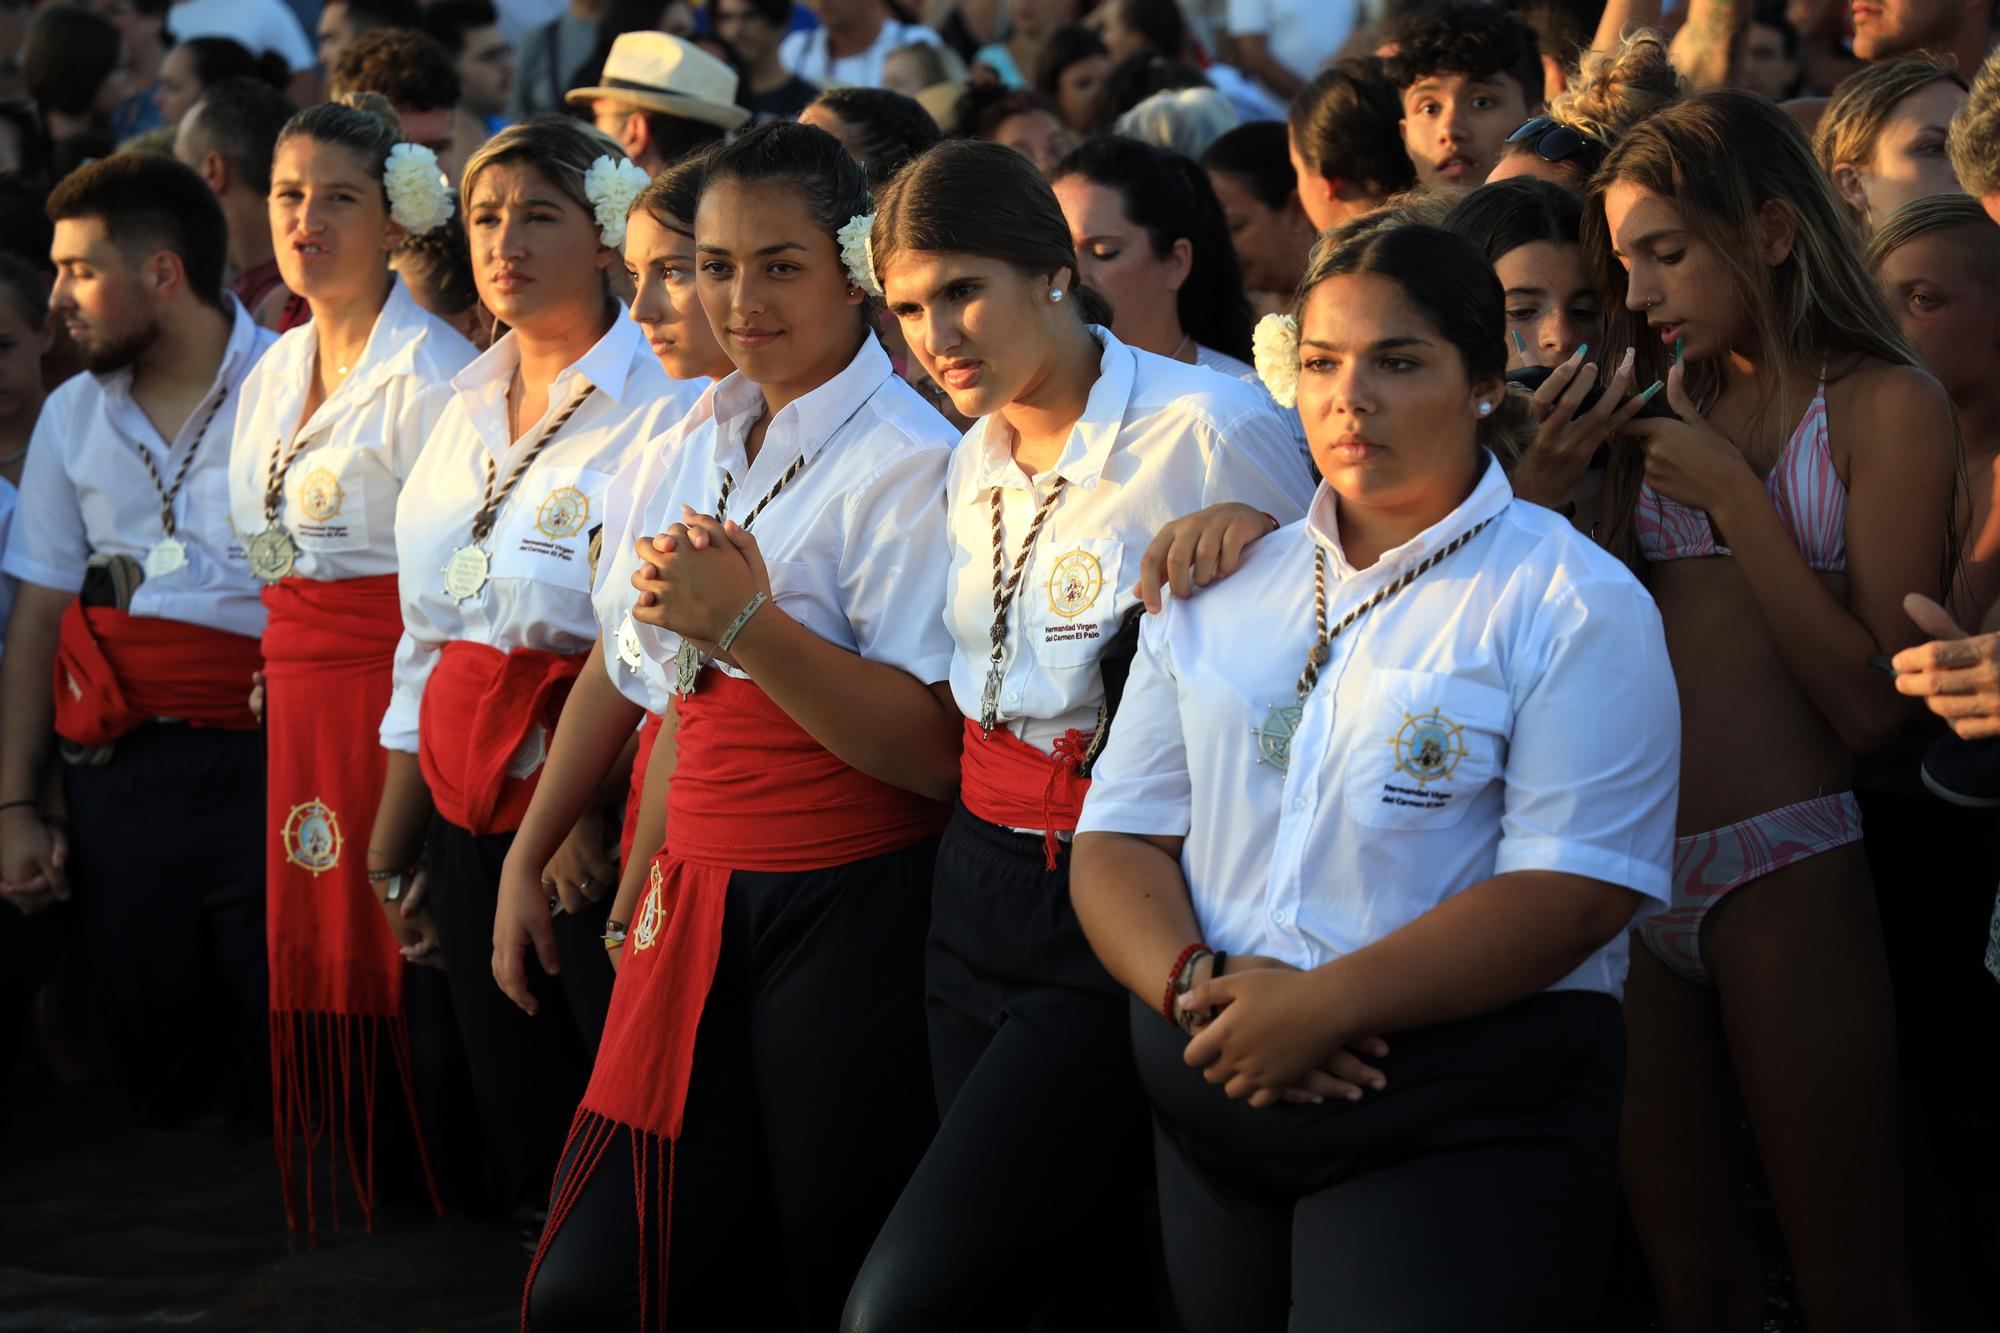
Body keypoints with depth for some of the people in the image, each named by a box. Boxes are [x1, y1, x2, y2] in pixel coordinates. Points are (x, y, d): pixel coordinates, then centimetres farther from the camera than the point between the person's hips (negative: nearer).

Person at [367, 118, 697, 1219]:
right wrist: (390, 843, 17)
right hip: (467, 811, 7)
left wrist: (586, 814, -20)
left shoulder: (661, 408, -10)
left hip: (597, 813, -7)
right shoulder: (467, 410, 14)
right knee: (514, 1119, 12)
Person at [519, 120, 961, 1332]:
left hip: (849, 914, -7)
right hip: (703, 909, 7)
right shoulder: (694, 451, 13)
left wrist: (746, 621, -22)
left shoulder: (908, 460, -10)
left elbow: (932, 753, -17)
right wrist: (650, 882, 17)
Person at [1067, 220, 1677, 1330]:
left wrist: (1324, 1003, -21)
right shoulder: (1215, 590, 12)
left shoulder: (1577, 604, -4)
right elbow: (1119, 837, 7)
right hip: (1204, 1094, 5)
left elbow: (1573, 892, -14)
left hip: (1457, 1122, -5)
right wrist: (1197, 985, -14)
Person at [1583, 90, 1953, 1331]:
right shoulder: (1668, 400, 12)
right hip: (1633, 865, 5)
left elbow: (1874, 701, -11)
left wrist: (1733, 495, -12)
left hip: (1783, 868, -5)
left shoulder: (1887, 402, -3)